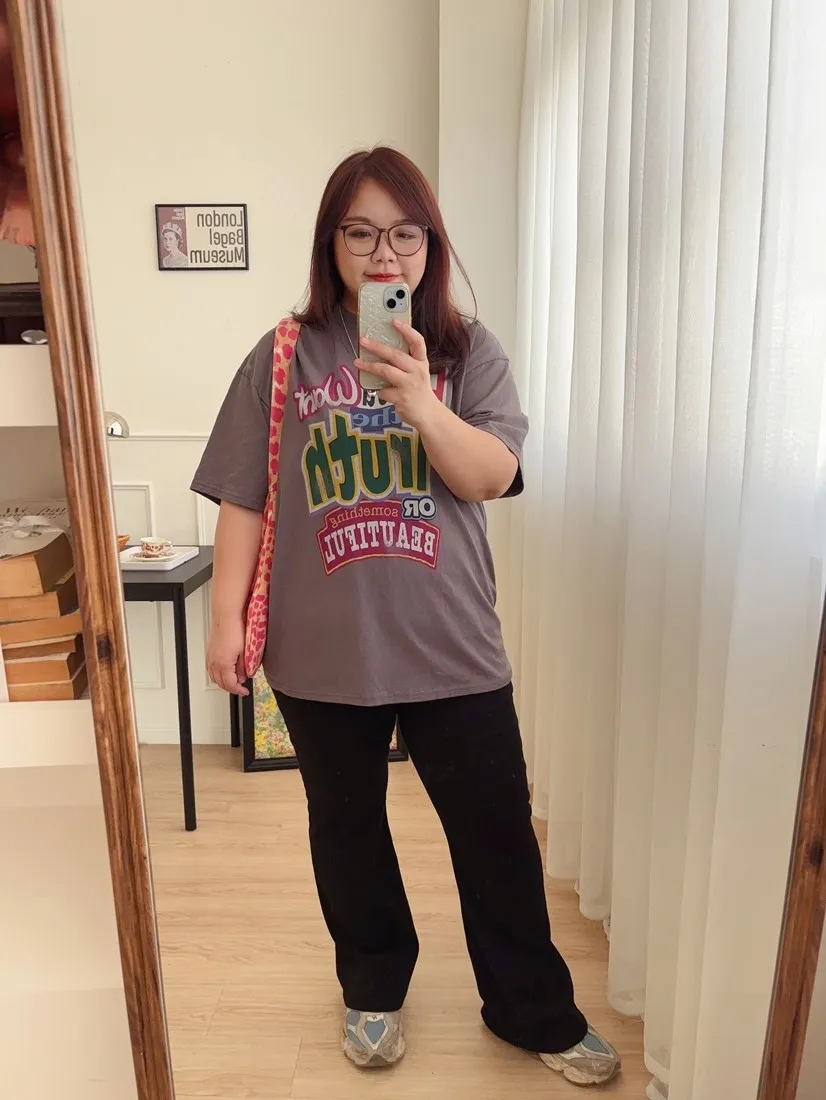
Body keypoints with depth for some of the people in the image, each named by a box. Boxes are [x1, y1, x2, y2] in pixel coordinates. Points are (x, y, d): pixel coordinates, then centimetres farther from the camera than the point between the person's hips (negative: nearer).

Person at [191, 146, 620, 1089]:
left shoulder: (469, 352, 2)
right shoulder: (284, 359, 0)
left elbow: (492, 477, -9)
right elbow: (243, 501, 0)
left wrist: (421, 404, -25)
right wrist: (228, 619, -4)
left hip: (452, 648, 0)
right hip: (322, 654, 1)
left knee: (498, 835, 11)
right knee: (347, 830, 19)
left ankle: (535, 1012, 36)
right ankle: (372, 991, 45)